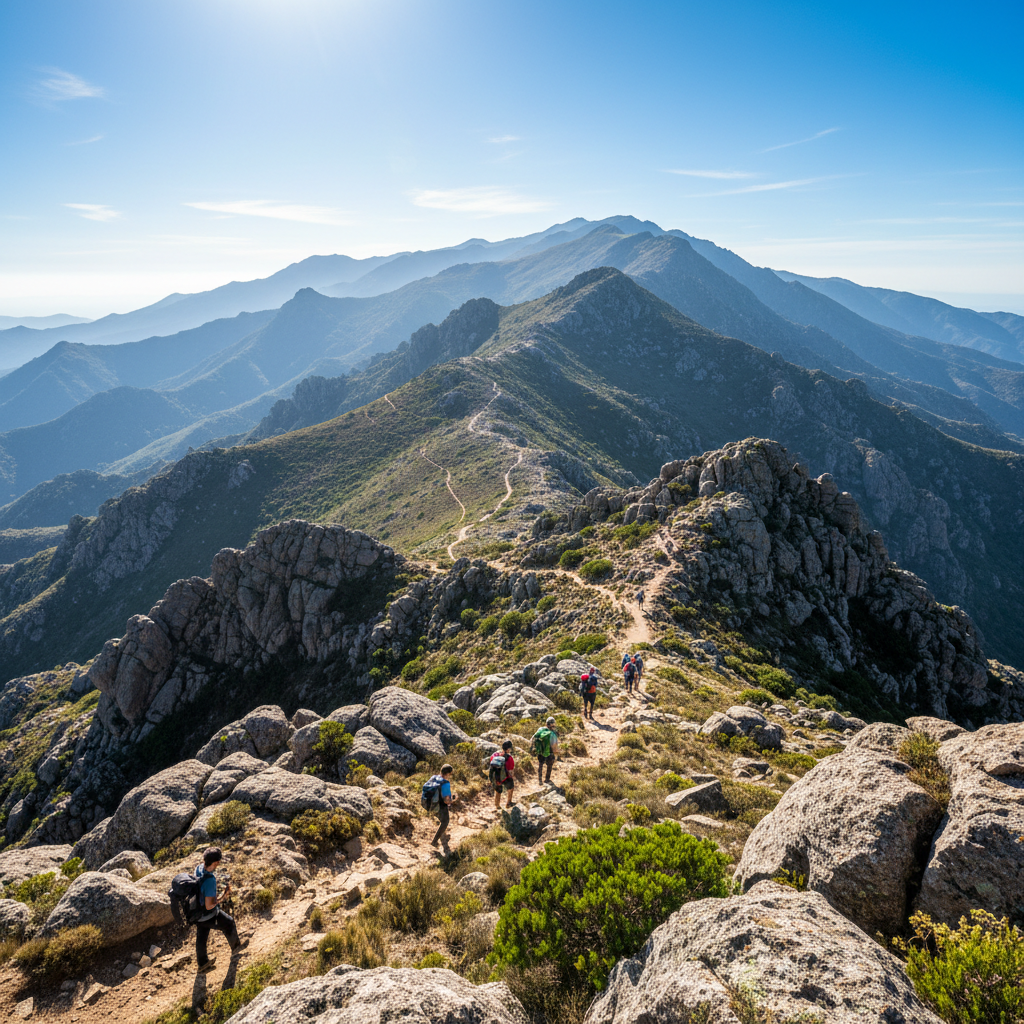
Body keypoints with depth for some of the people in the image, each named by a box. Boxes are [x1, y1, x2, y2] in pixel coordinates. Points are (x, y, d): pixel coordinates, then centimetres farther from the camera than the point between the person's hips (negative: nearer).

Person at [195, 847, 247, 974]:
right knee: (229, 923, 20)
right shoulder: (209, 881, -40)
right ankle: (236, 946, 46)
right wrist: (223, 897, -23)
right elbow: (209, 905, -33)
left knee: (201, 937, 26)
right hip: (209, 915, -7)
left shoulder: (199, 868, -14)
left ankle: (202, 964, 47)